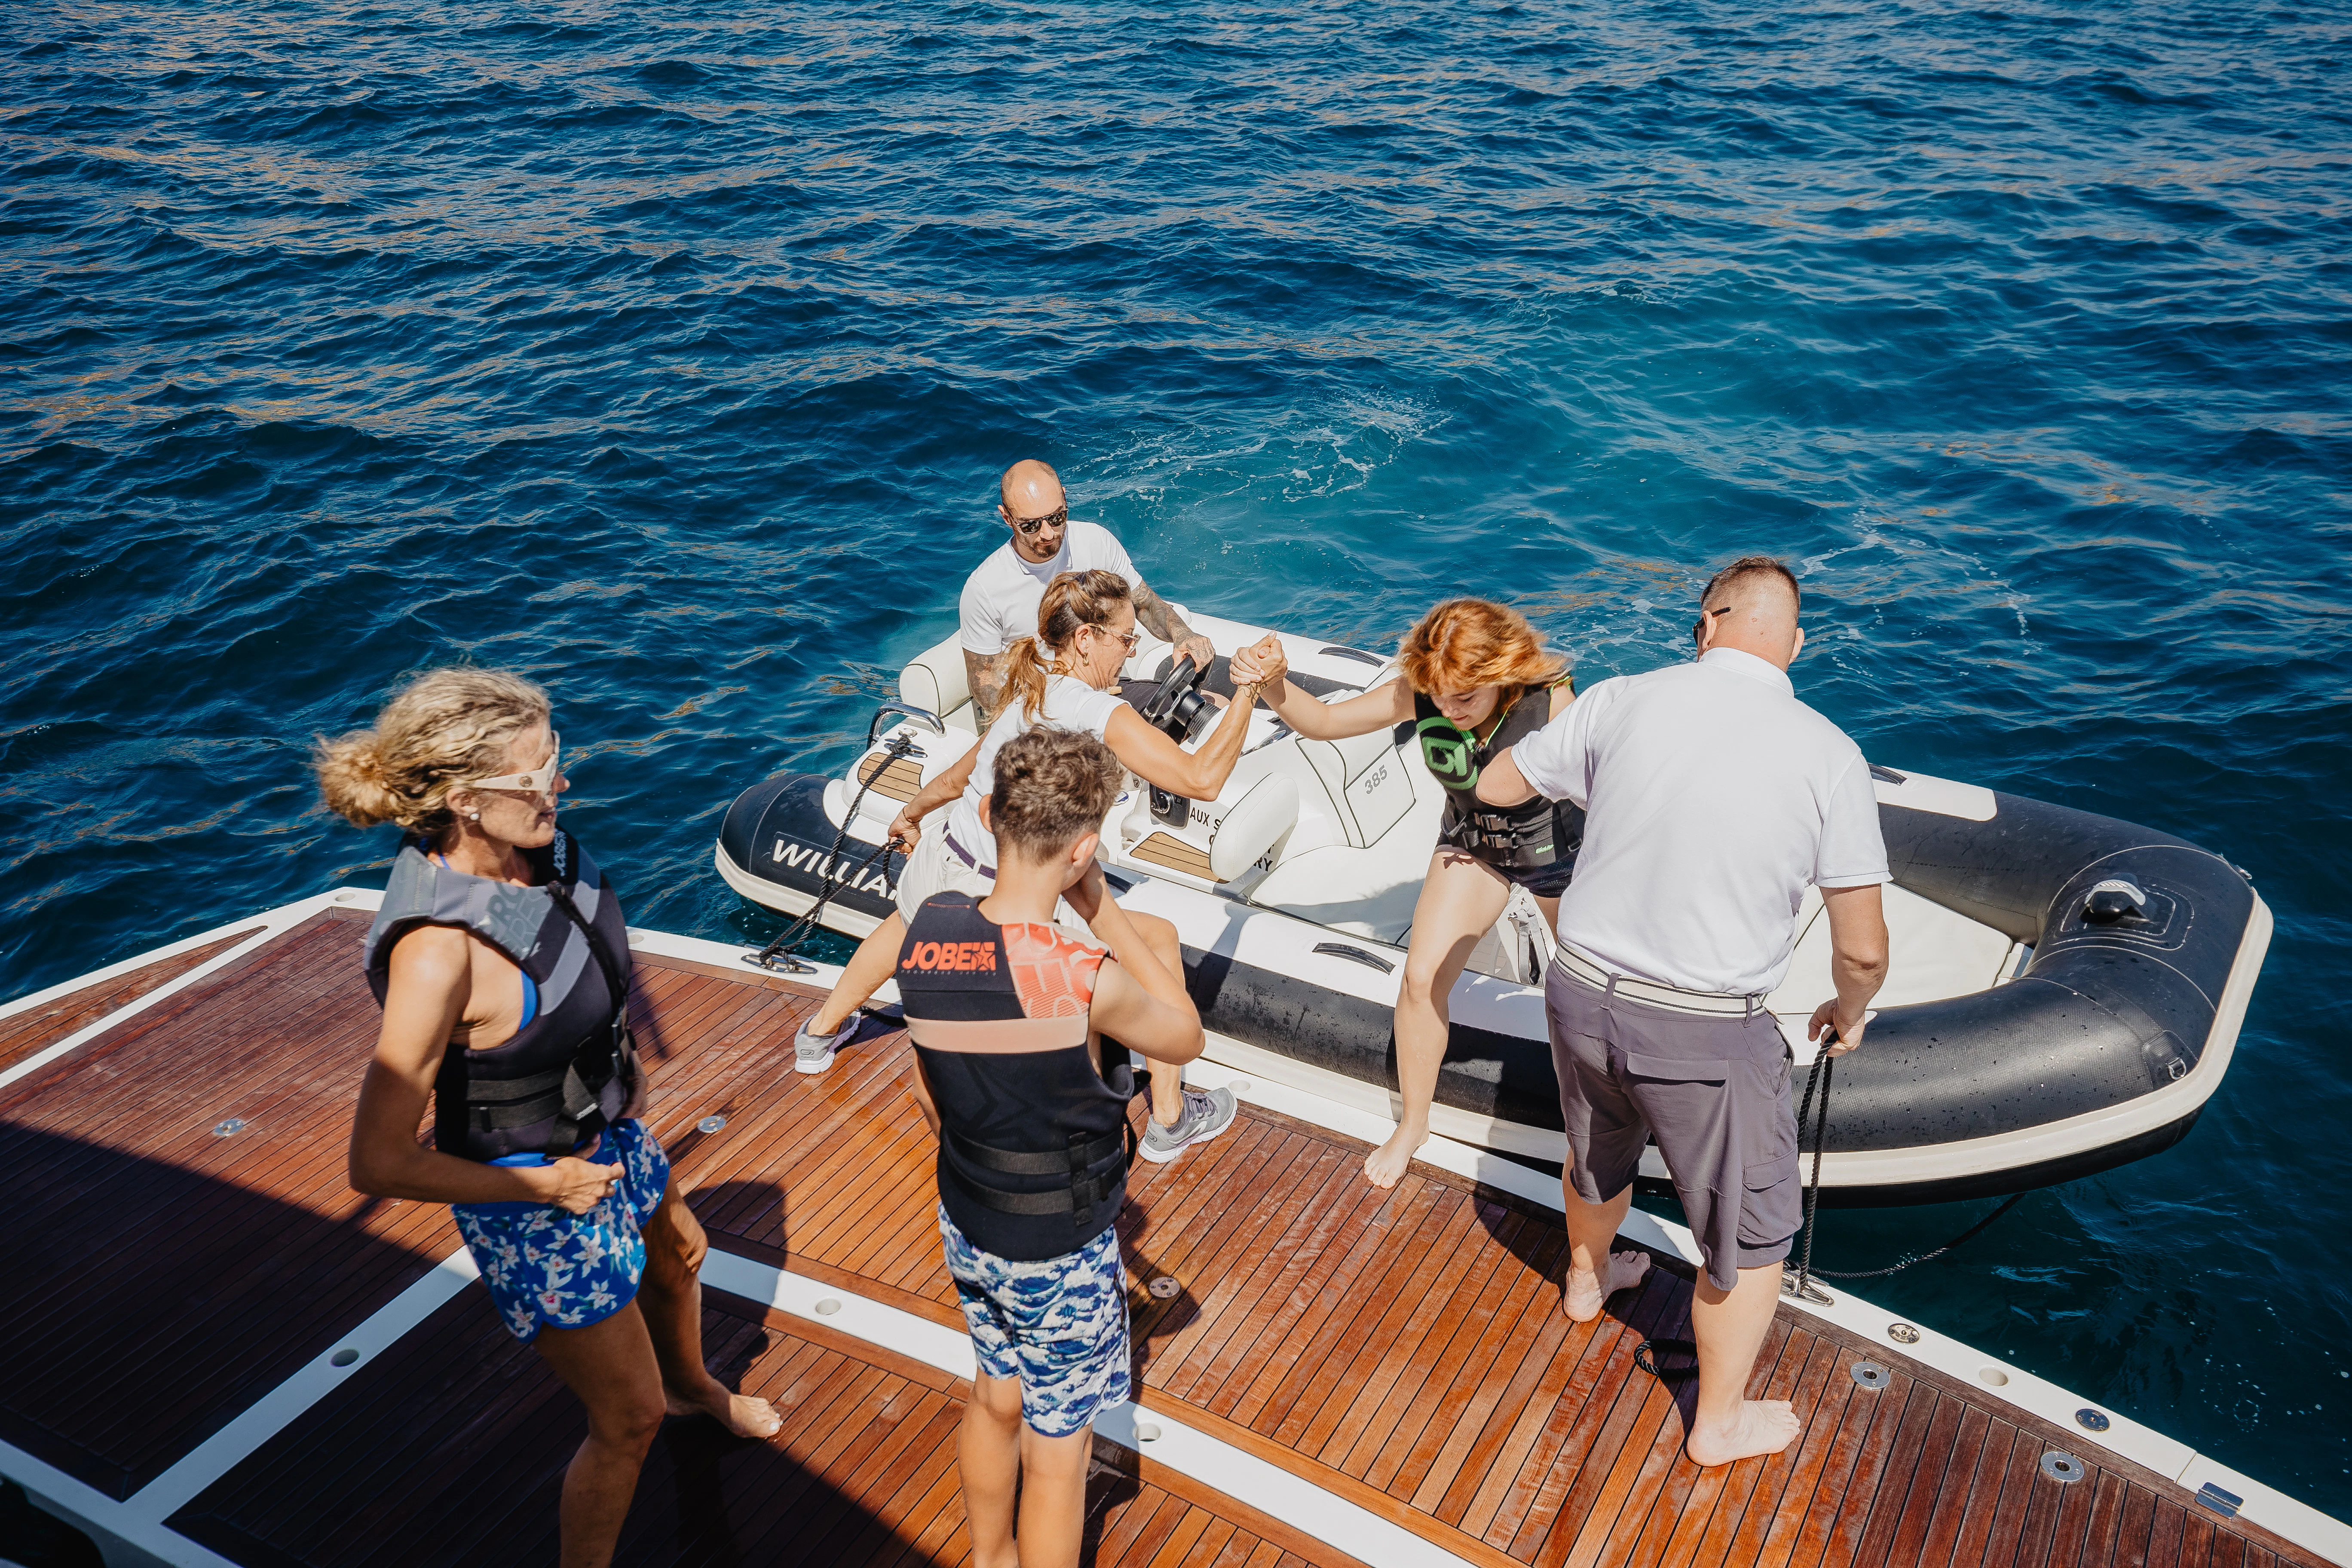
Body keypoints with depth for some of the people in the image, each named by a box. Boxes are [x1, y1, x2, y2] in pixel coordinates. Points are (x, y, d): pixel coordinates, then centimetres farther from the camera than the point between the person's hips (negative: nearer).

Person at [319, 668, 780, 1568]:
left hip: (604, 1129, 9)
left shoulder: (528, 844, -14)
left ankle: (692, 1385, 69)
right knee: (627, 1418, 9)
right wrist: (546, 1185, -22)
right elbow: (378, 1164, -34)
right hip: (530, 1192, -8)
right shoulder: (439, 952, -38)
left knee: (676, 1257, 36)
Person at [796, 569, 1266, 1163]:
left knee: (906, 923, 42)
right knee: (1156, 938, 8)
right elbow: (1201, 779, -26)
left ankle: (821, 1031, 67)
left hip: (935, 870, 8)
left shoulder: (1028, 695, 5)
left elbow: (957, 777, 19)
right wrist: (1249, 689, -19)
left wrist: (910, 814, 38)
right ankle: (1170, 1122, 18)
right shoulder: (1098, 712, -19)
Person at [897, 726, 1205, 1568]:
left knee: (997, 1398, 30)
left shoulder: (926, 931, -14)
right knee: (1057, 1453, 16)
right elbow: (1184, 1038, -12)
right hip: (1060, 1255, -7)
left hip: (966, 1224, 7)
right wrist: (1102, 907, -11)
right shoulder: (1085, 979, -33)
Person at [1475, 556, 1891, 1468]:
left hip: (1582, 993, 4)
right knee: (1751, 1237, 20)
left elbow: (1496, 787, 8)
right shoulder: (1830, 756, -11)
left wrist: (1577, 768, 29)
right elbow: (1863, 948, -7)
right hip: (1706, 1035, -4)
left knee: (1600, 1158, 34)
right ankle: (1719, 1424, 38)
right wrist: (1850, 1011, 15)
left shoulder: (1622, 702, -6)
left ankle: (1587, 1279, 62)